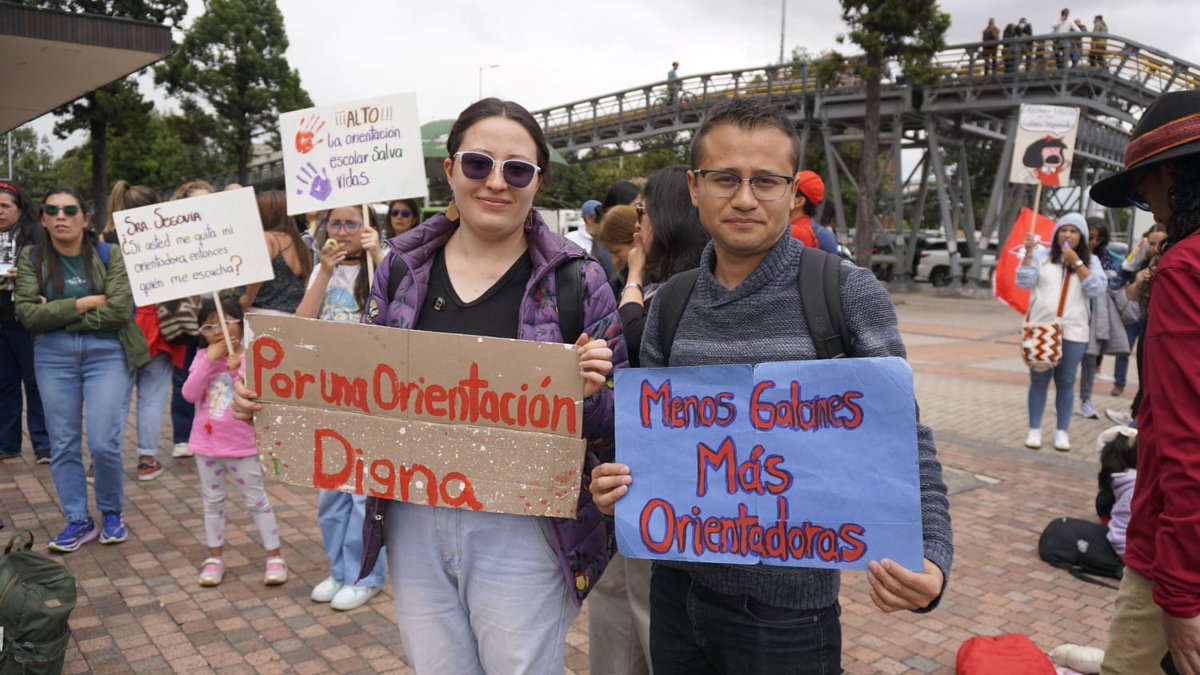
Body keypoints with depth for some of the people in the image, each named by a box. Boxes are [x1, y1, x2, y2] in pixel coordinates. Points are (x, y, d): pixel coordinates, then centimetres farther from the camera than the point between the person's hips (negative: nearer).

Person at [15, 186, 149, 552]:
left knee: (103, 444, -7)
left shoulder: (111, 255, -2)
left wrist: (55, 314, -8)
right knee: (62, 445, 7)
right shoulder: (31, 258, 5)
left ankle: (112, 514, 18)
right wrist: (84, 304, -13)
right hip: (52, 356, 3)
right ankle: (78, 521, 21)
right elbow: (26, 313, -6)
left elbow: (119, 310, -14)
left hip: (107, 353, -3)